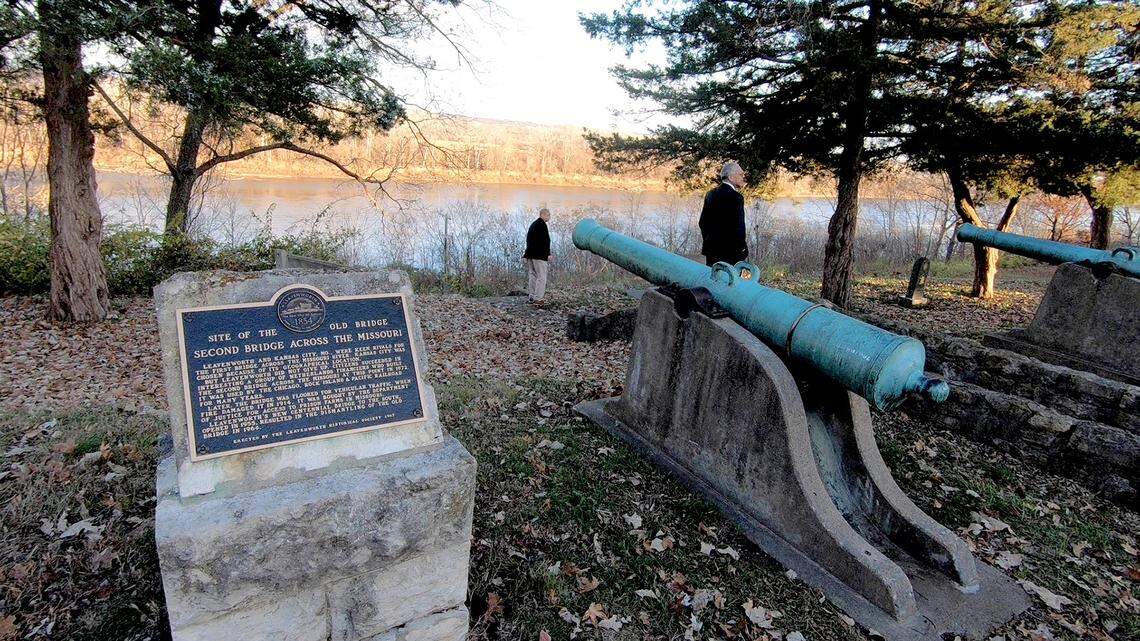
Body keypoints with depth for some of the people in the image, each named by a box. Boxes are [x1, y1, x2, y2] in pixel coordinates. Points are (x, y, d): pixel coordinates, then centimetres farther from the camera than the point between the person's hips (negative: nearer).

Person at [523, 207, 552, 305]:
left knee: (532, 275, 14)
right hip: (539, 255, -10)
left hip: (530, 254, 10)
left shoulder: (533, 224, 19)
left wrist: (527, 252, 24)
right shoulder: (542, 225, -11)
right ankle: (538, 298, -10)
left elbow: (528, 239, 22)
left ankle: (531, 296, 19)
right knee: (541, 276, -7)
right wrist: (548, 254, -15)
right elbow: (545, 241, -17)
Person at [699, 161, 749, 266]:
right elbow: (739, 226, -15)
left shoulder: (711, 194, 10)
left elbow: (703, 222, 14)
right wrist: (742, 250, -6)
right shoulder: (736, 197, -13)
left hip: (710, 250, 8)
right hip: (730, 252, -8)